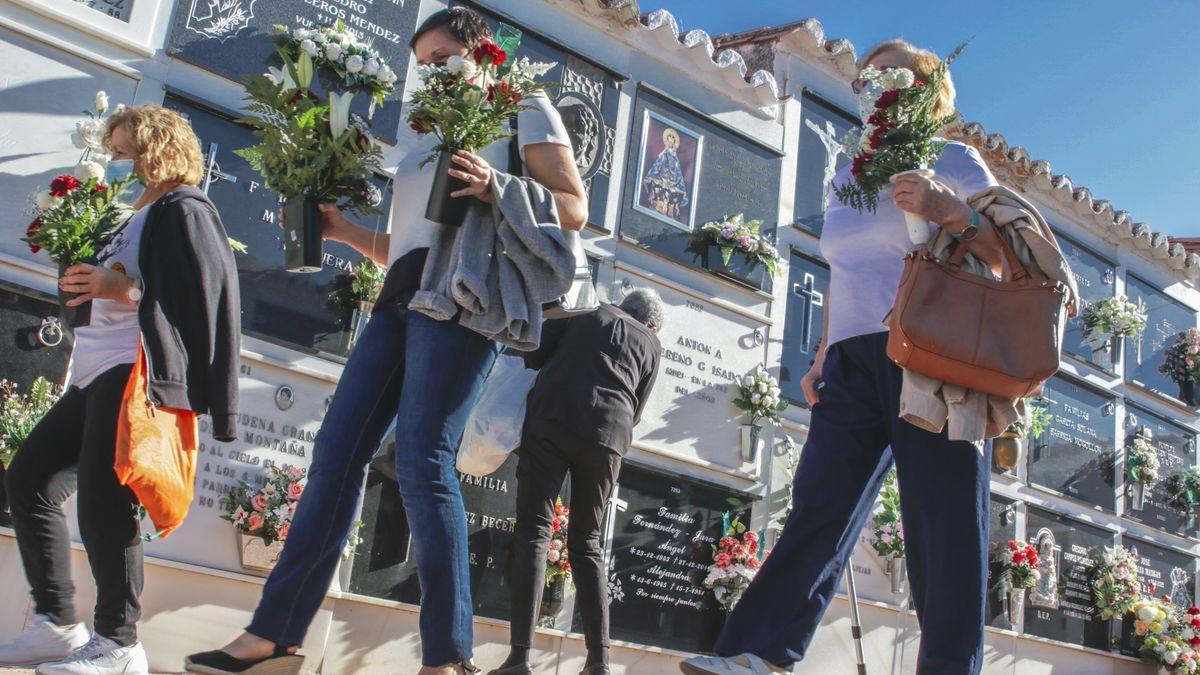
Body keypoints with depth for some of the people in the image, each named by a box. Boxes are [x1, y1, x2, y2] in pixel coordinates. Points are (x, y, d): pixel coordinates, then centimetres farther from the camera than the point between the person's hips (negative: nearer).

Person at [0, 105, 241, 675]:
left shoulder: (183, 211, -4)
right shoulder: (141, 218, 26)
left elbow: (206, 296, -17)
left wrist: (123, 292, -20)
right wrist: (93, 285, 12)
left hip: (135, 373, -11)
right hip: (99, 377, 11)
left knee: (101, 502, -15)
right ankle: (57, 626, 15)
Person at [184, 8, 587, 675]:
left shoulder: (523, 109, 12)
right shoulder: (422, 134, 31)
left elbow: (574, 211, 1)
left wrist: (495, 191, -15)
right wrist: (344, 230, 15)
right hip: (401, 296, 7)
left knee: (423, 459, -19)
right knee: (336, 455, -1)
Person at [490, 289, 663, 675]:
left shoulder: (588, 311, 22)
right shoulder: (651, 346, 24)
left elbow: (533, 354, 15)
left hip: (552, 422, -2)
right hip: (609, 436, 2)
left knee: (534, 531, -3)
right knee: (586, 541, 12)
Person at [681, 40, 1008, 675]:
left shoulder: (952, 160, 9)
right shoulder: (848, 177, 26)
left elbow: (1008, 254, -1)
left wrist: (952, 212, -18)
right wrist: (823, 356, 16)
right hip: (854, 359, 5)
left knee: (942, 521, -7)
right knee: (819, 504, -3)